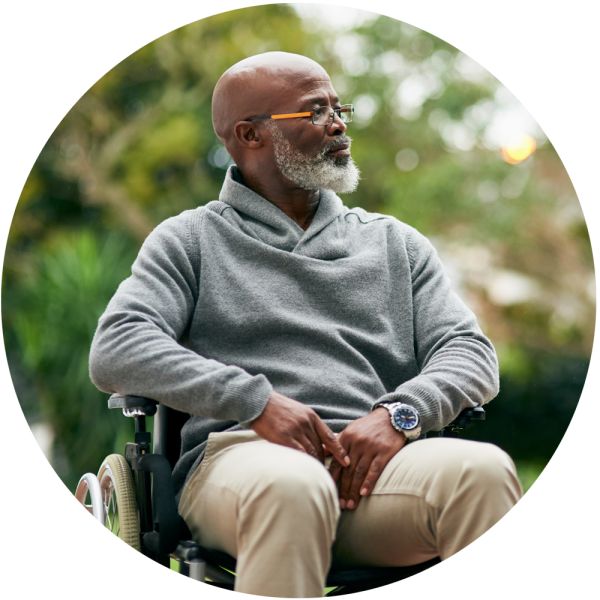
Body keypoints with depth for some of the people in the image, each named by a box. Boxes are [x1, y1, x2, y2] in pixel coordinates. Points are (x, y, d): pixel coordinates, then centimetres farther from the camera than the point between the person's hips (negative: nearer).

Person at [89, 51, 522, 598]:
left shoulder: (395, 242, 25)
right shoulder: (190, 240, 16)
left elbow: (470, 350, 15)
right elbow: (115, 352, 0)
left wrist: (396, 414, -8)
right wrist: (258, 401, -14)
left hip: (371, 463, 3)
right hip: (237, 452, -2)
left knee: (484, 470, -31)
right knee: (292, 484, -39)